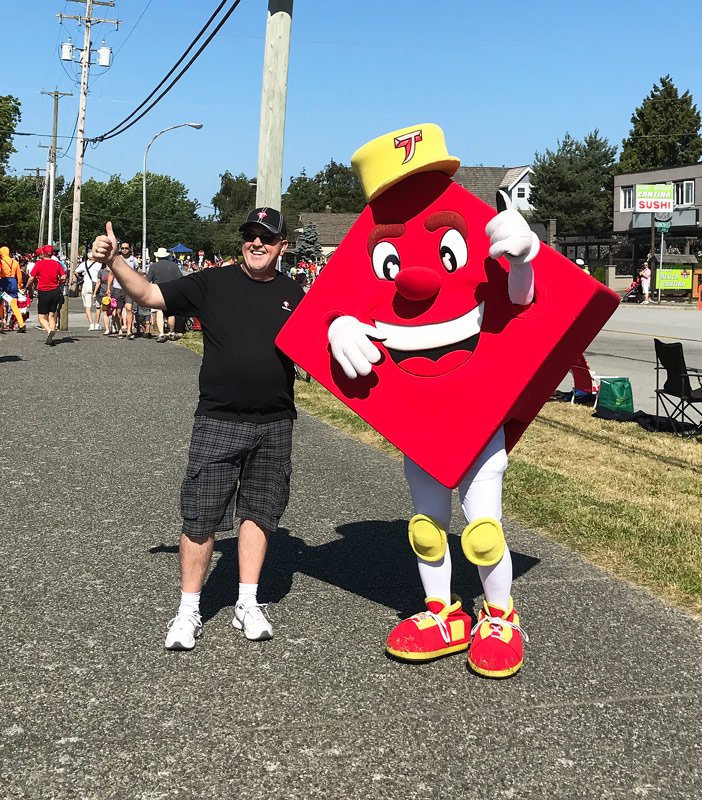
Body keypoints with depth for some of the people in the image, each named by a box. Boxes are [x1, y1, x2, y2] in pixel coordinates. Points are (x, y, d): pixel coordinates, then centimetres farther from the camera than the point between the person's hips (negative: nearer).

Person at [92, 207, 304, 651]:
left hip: (274, 424, 2)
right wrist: (114, 260, -15)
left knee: (259, 510, 10)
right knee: (201, 516, -1)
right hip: (218, 421, -2)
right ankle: (189, 610, 12)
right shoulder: (212, 283, 0)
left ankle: (248, 604, 22)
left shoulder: (293, 294, 8)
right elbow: (149, 294, -1)